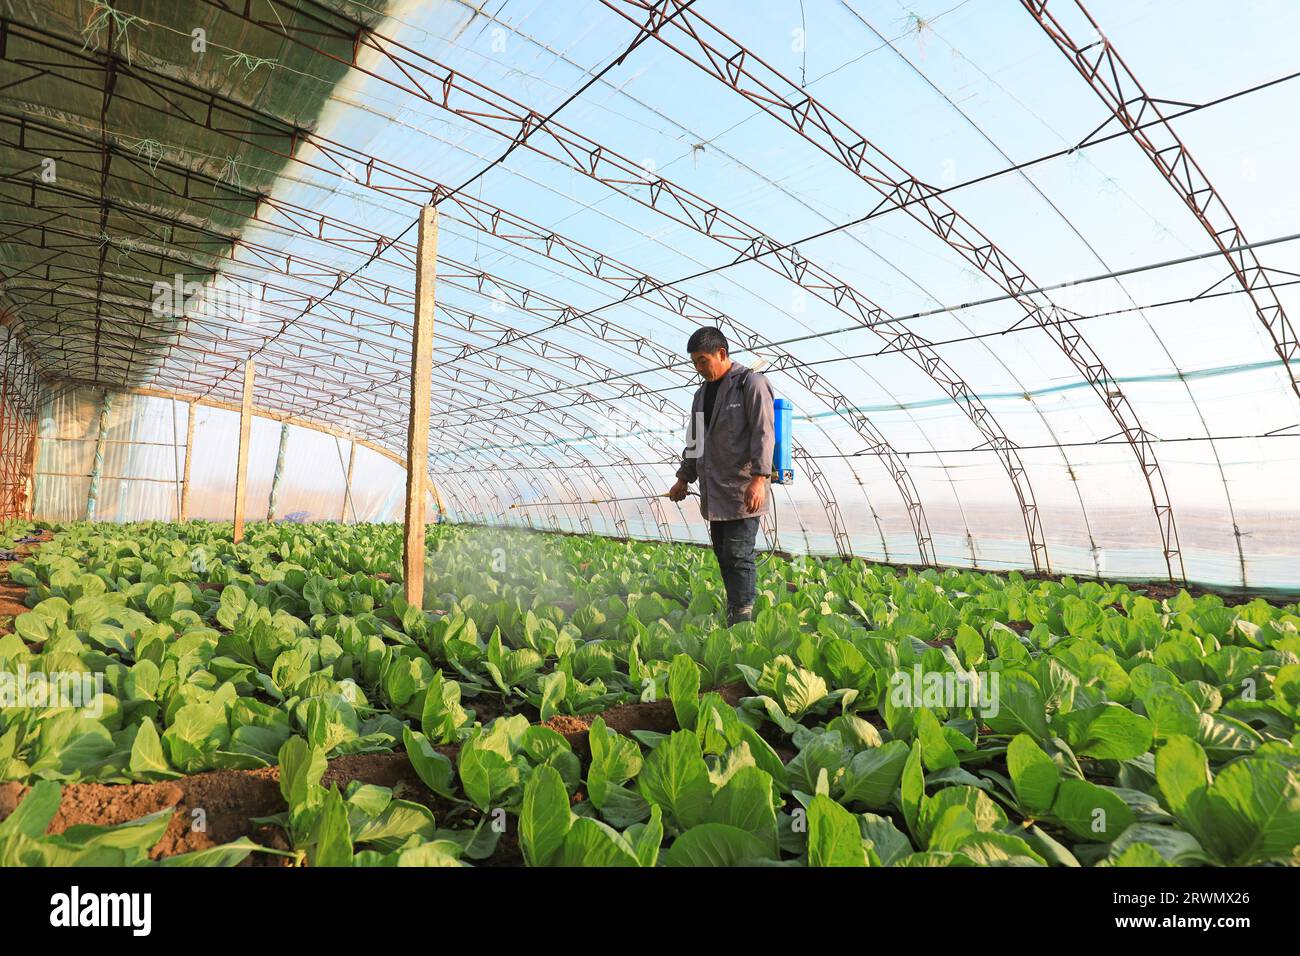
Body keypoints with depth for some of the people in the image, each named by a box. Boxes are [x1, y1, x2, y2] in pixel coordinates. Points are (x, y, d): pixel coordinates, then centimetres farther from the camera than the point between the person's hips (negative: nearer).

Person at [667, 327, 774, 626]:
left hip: (743, 492, -8)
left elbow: (764, 433, -13)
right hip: (715, 494, 8)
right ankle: (732, 618, 18)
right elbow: (695, 440, 26)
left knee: (738, 556, -9)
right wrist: (684, 478, 22)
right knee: (723, 556, 10)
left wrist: (760, 478, -22)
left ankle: (742, 620, -3)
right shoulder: (702, 393, 19)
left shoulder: (750, 383, -5)